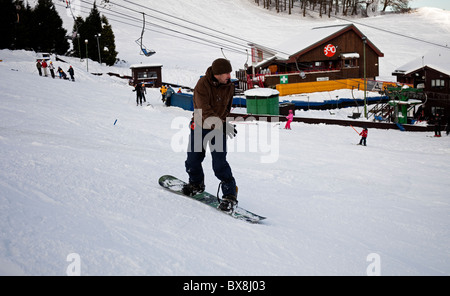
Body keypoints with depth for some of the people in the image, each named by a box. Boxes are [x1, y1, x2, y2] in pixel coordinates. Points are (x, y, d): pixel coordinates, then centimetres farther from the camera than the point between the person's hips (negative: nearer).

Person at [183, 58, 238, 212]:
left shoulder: (229, 87, -4)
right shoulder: (202, 85, -19)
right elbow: (205, 111, -29)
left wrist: (223, 122, 9)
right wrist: (222, 125, -39)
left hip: (219, 128, 1)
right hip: (200, 126, 0)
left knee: (219, 163, -12)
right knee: (192, 160, 10)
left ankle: (230, 194, -1)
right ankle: (197, 183, 39)